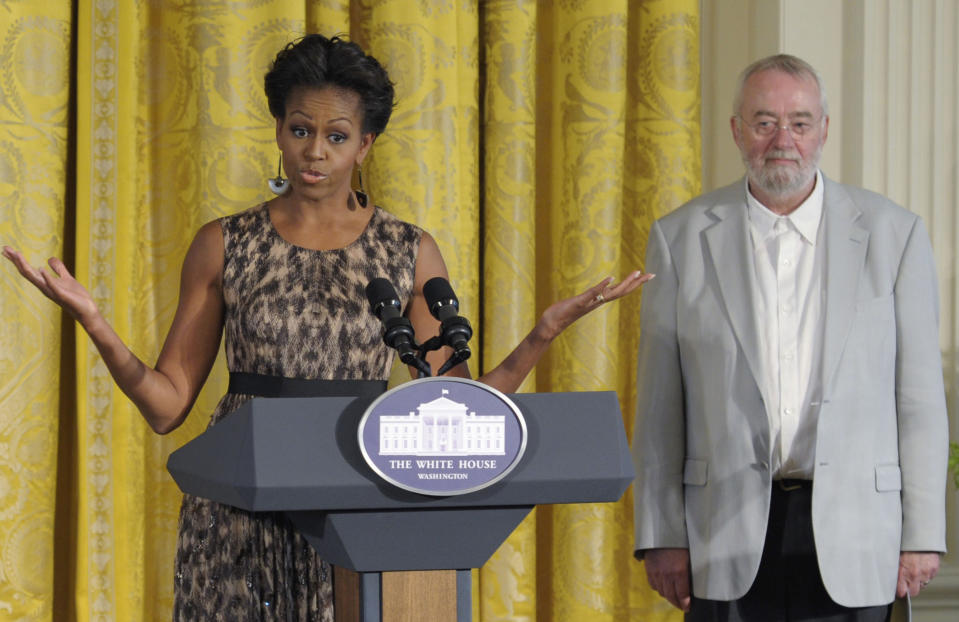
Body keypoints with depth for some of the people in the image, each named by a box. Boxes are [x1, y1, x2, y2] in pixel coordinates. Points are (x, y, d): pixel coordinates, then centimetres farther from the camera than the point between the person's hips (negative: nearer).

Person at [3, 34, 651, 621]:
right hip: (242, 518, 0)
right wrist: (92, 322, -12)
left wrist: (546, 331, -8)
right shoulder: (225, 246, 3)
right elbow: (168, 404, 2)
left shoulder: (411, 254, 5)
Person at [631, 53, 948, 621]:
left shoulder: (892, 233, 4)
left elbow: (920, 394, 3)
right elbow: (659, 403, 6)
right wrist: (661, 536, 2)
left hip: (852, 532, 0)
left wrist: (922, 534, -1)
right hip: (729, 540, 0)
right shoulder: (681, 238, 6)